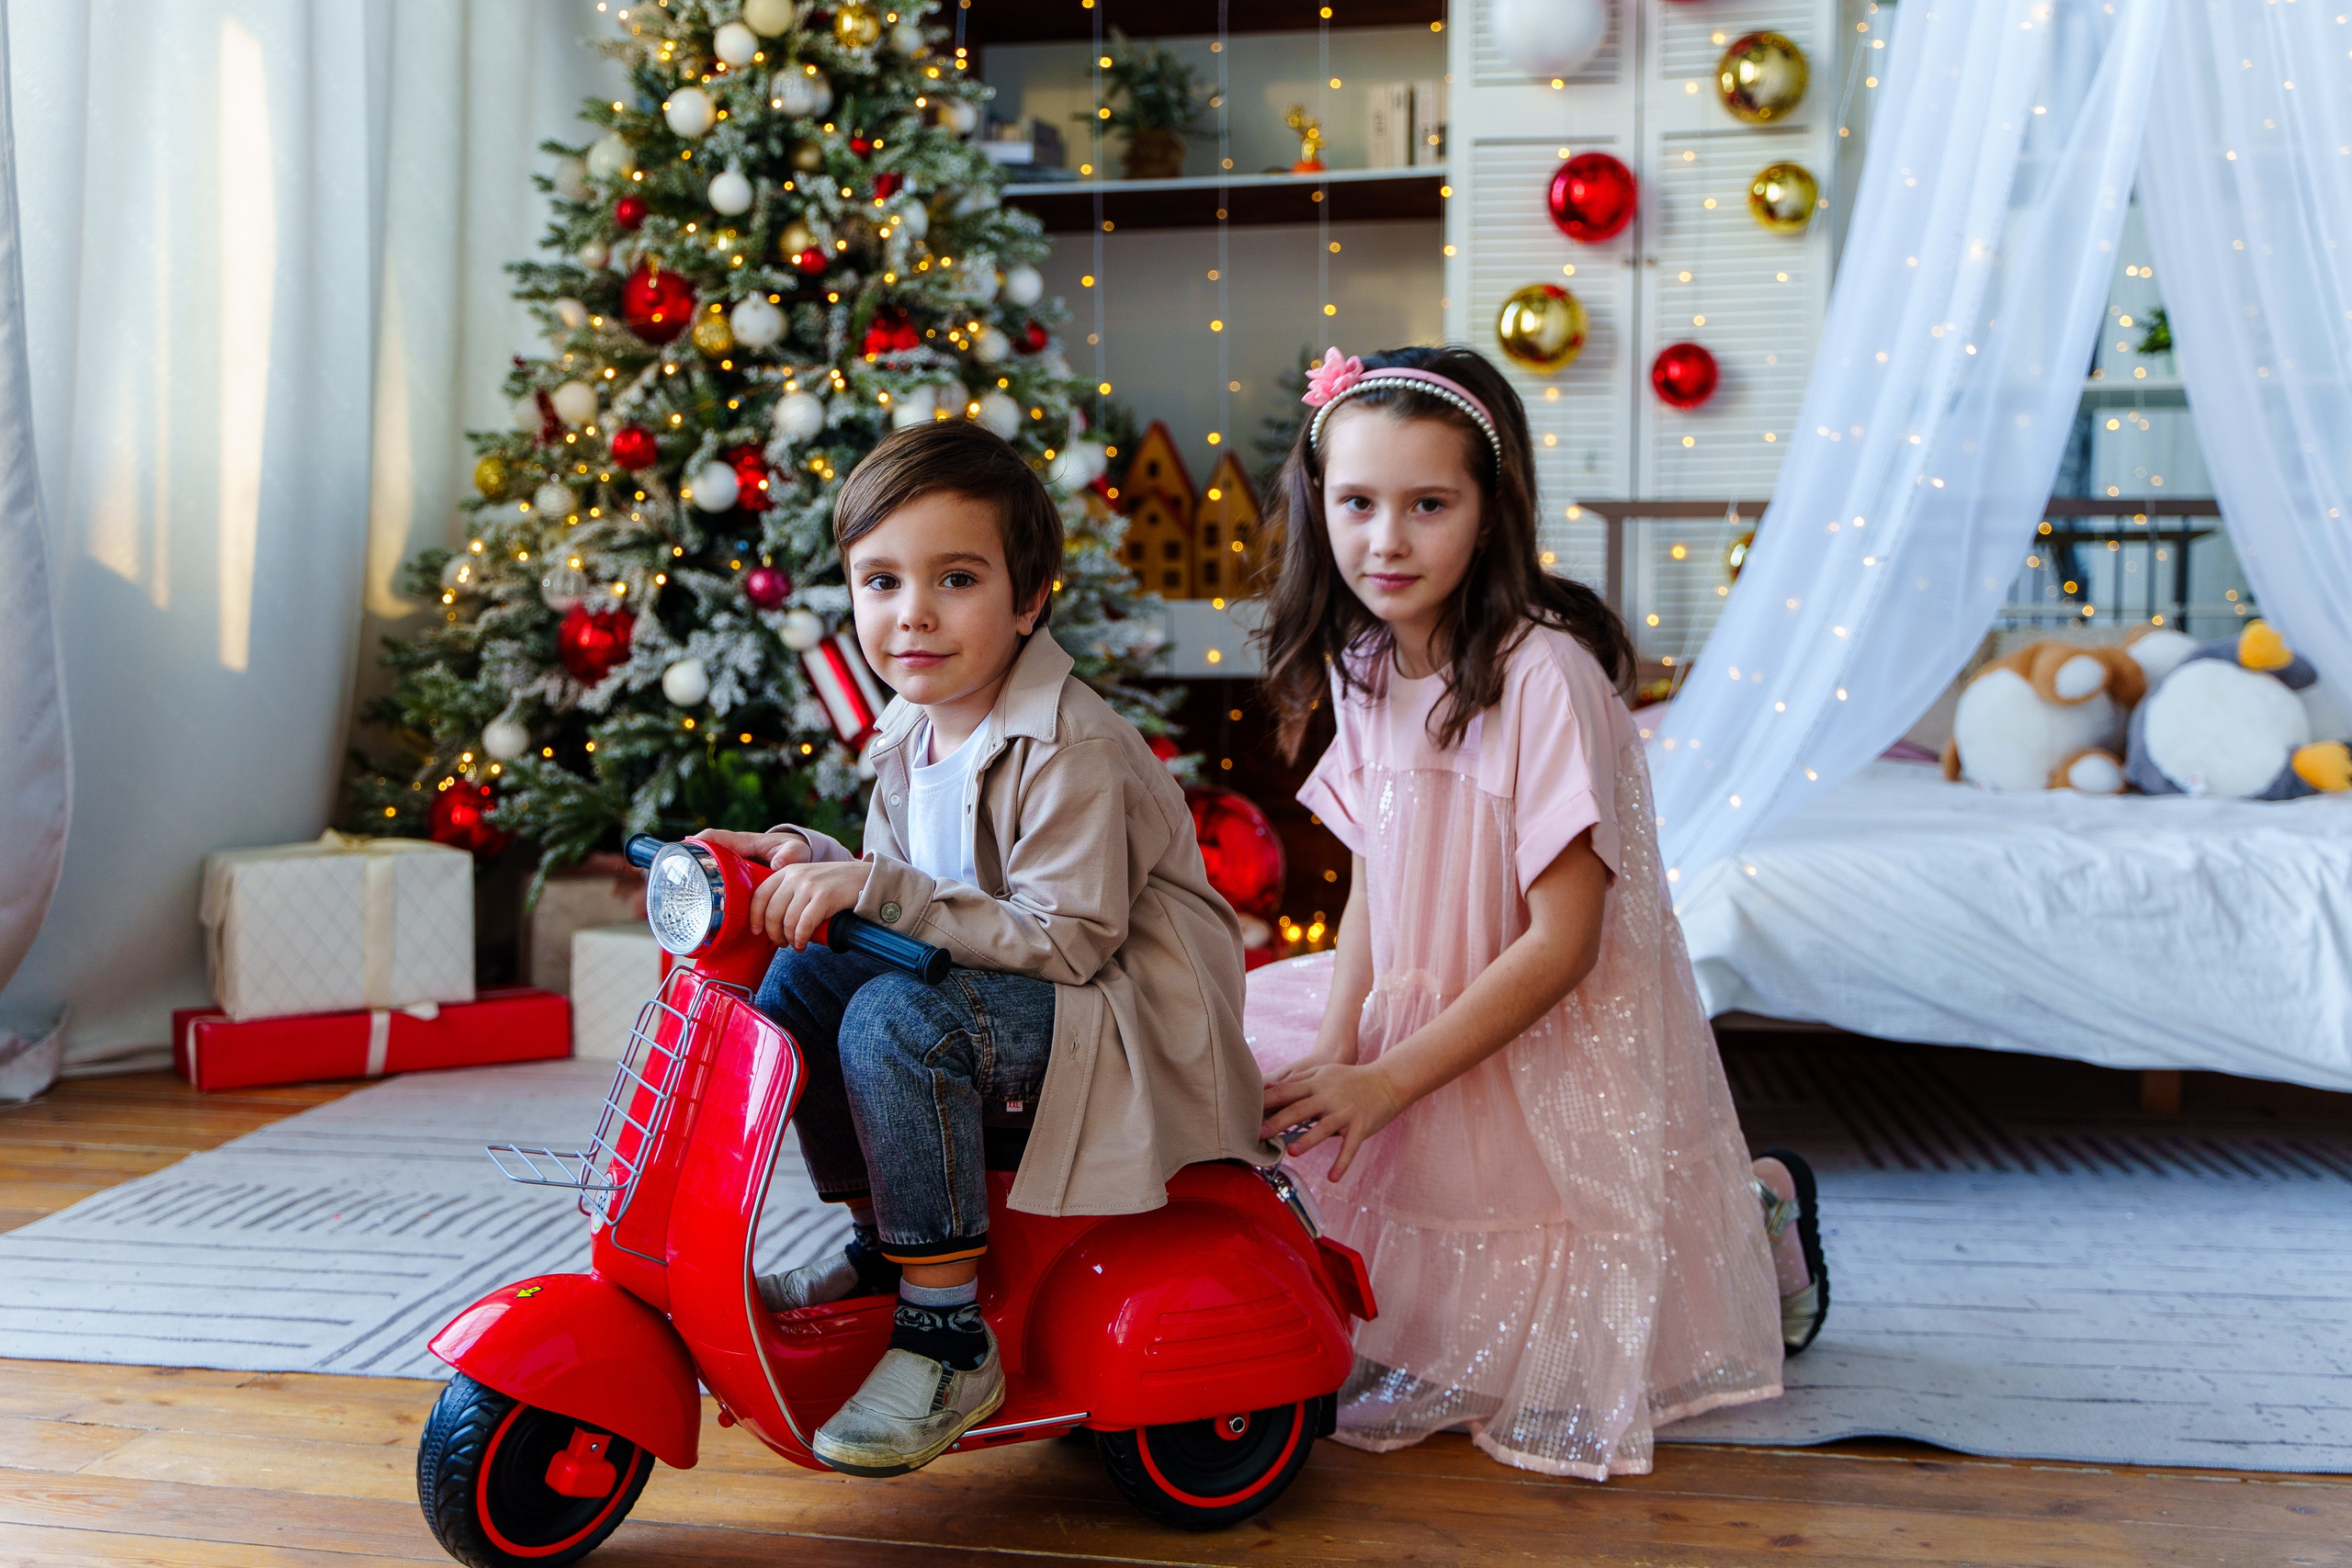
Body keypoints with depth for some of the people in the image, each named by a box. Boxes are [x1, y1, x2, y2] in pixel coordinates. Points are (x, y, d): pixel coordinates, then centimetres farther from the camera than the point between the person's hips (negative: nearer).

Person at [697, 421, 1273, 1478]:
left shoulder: (1069, 750, -21)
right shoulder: (913, 738, 7)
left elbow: (1067, 939, -27)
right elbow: (911, 902, 14)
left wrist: (875, 888, -30)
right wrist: (815, 863, -6)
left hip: (1124, 1016, -9)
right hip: (1001, 994, 9)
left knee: (896, 1021, -30)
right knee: (799, 977, -2)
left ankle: (948, 1337, -21)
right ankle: (879, 1243, 10)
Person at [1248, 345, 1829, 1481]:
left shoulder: (1544, 675, -25)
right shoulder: (1362, 668, -1)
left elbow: (1563, 942, -24)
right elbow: (1371, 884, 5)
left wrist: (1387, 1081, -22)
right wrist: (1337, 1050, -10)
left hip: (1560, 1045, -7)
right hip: (1422, 1020, 7)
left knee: (1549, 1373, -2)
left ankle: (1755, 1215, 21)